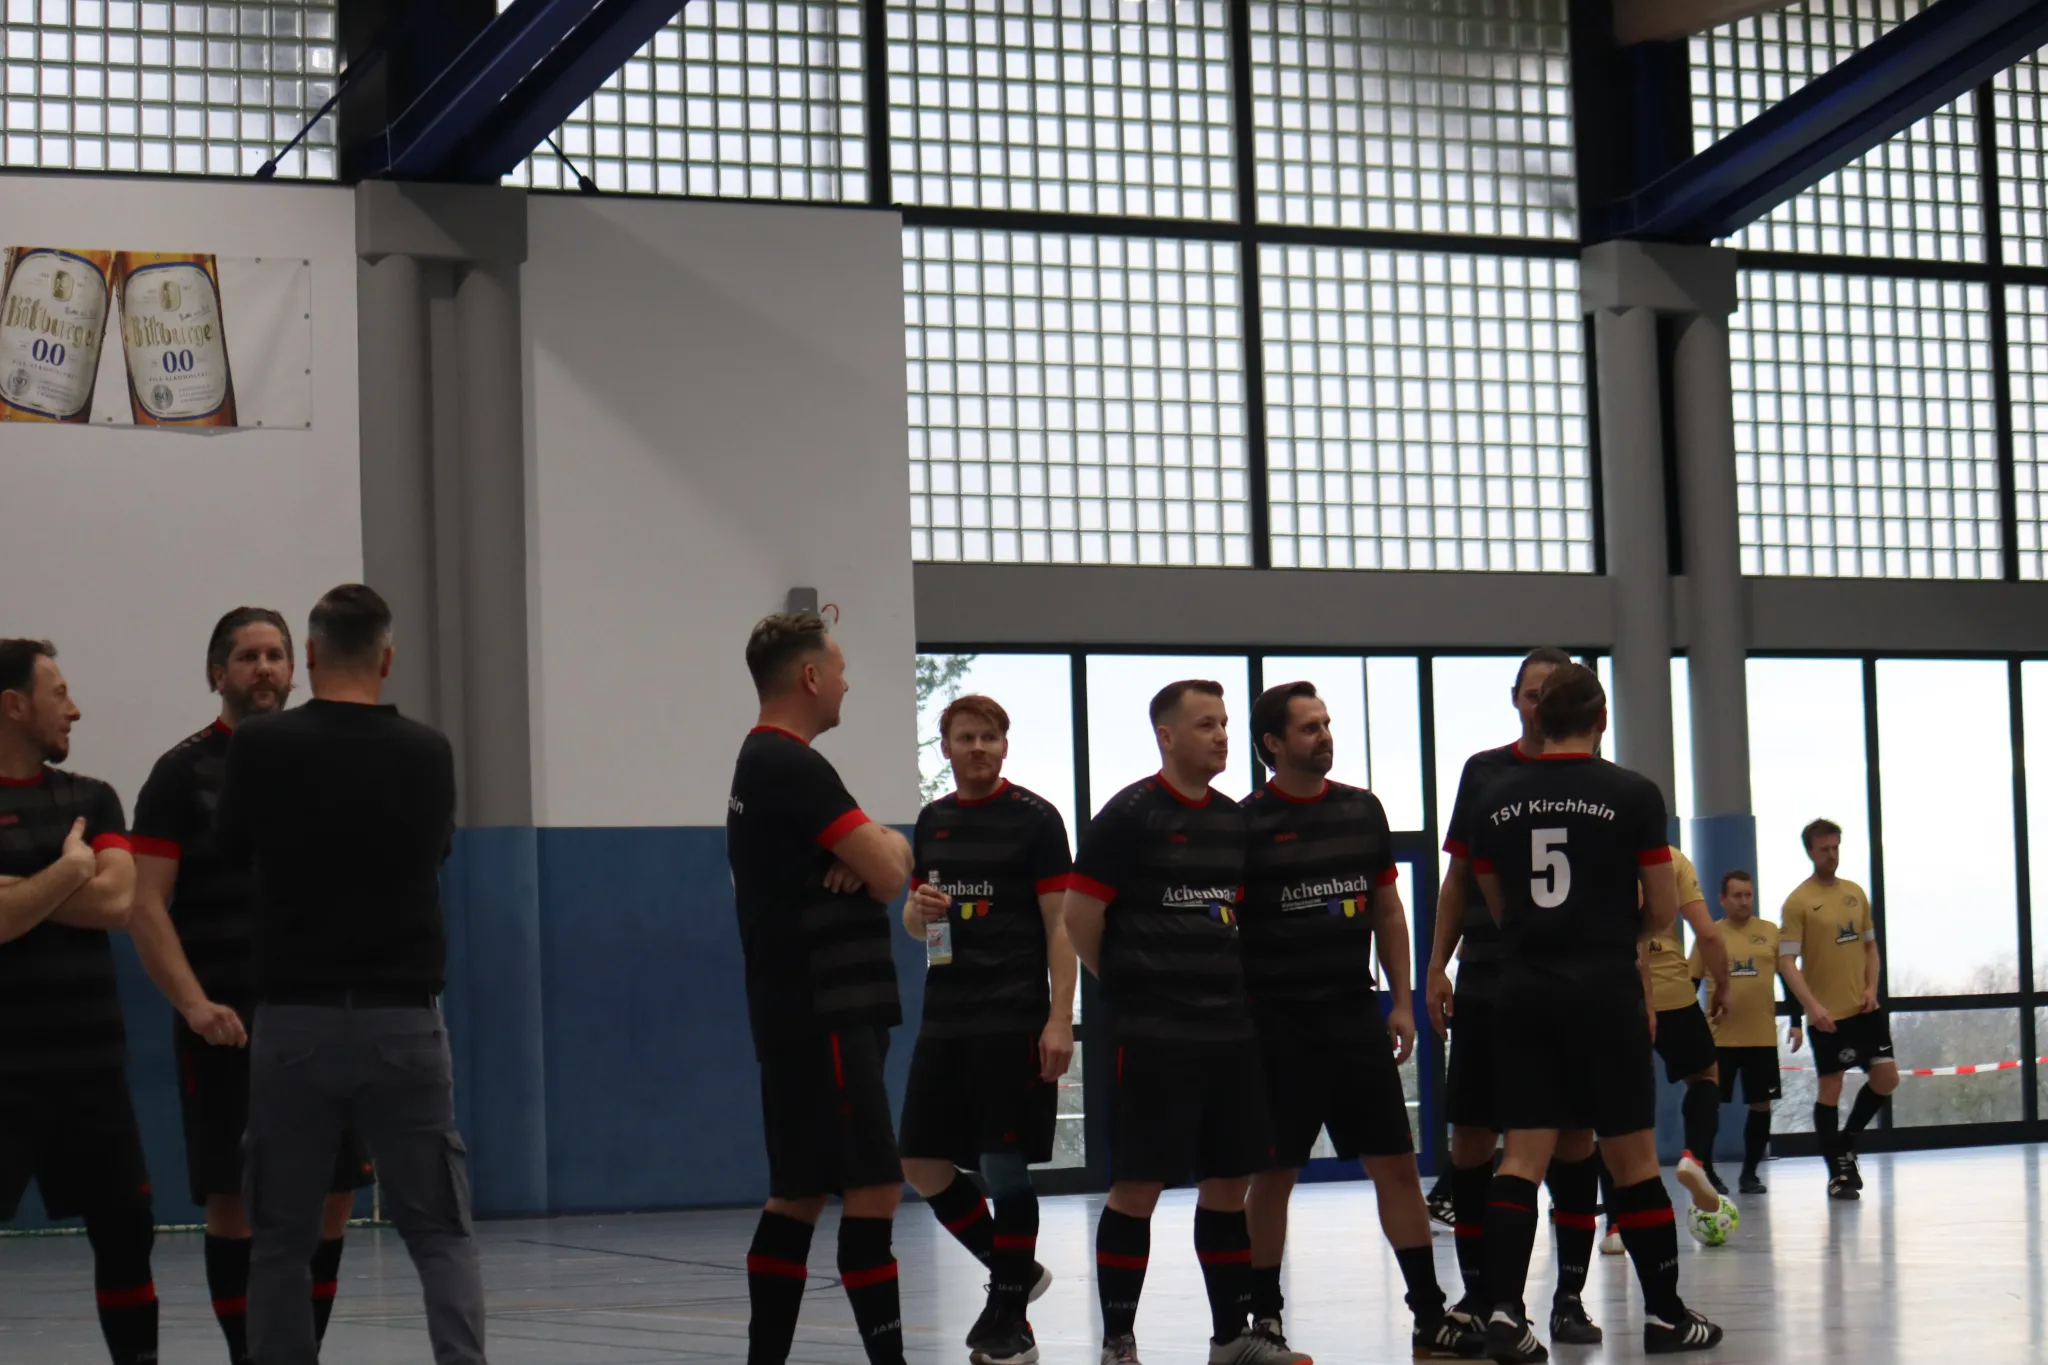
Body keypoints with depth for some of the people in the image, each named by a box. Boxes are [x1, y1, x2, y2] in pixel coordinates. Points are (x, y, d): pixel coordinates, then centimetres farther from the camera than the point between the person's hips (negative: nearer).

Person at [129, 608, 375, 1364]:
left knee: (332, 1195, 2)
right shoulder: (184, 772, 0)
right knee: (233, 1201, -2)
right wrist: (193, 1003, -17)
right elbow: (145, 903, -6)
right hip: (227, 1023, -4)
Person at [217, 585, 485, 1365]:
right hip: (402, 1019, 1)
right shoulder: (427, 753, -1)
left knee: (282, 1240, 8)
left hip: (297, 1019, 0)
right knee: (441, 1233, 4)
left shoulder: (260, 745, -5)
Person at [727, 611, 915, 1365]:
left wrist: (873, 851, -5)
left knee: (798, 1196, 12)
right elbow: (889, 875, -17)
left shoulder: (765, 762, 19)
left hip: (802, 1018, 10)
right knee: (873, 1191, -11)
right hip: (823, 1018, -10)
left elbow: (891, 860, 18)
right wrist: (883, 847, 6)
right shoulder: (792, 766, -14)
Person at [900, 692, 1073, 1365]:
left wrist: (1060, 1019, -14)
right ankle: (1014, 1272, 23)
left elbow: (1060, 925, -6)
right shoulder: (932, 821, 14)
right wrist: (917, 911, -3)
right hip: (944, 1020, 6)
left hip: (1014, 1022, -6)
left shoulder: (1034, 818, -3)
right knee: (922, 1165, 4)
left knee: (1004, 1166, -4)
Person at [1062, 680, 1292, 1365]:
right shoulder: (1129, 815, -7)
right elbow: (1080, 919, -9)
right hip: (1153, 1037, -6)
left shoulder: (1235, 820, 13)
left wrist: (1232, 988, 13)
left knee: (1229, 1182, 10)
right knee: (1139, 1186, -4)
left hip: (1232, 1031, 7)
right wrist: (1129, 988, 1)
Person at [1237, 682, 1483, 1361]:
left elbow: (1387, 909, 14)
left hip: (1356, 1018, 4)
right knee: (1273, 1173, 3)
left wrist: (1402, 1002, 9)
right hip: (1279, 1024, -4)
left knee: (1396, 1164, 2)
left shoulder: (1362, 810, 9)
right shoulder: (1246, 823, -5)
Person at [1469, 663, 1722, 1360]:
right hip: (1604, 989, -3)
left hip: (1525, 989, 3)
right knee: (1632, 1157, 5)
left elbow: (1498, 907, 12)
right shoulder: (1633, 794, -4)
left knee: (1523, 1155, 3)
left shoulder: (1497, 801, 5)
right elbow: (1664, 910, -1)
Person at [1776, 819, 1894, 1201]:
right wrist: (1812, 1006, -21)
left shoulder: (1855, 893, 10)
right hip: (1827, 1013, -5)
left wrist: (1871, 987, 1)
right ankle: (1838, 1173, 8)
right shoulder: (1798, 901, -8)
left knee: (1886, 1078, 0)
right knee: (1830, 1088, -1)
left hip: (1865, 1008, 5)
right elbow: (1786, 962, -11)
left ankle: (1846, 1144, 22)